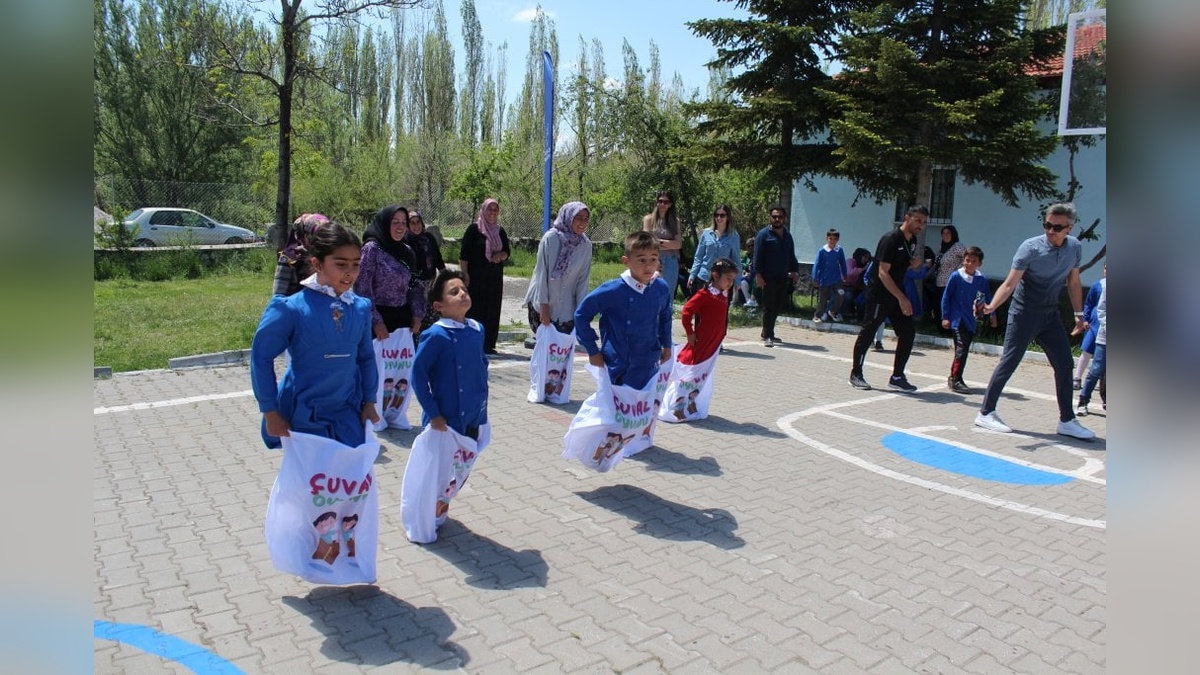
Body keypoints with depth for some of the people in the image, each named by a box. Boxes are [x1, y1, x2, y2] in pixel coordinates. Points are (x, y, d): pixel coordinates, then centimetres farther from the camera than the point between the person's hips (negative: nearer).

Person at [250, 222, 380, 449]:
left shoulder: (360, 308, -3)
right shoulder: (293, 309, -14)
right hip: (304, 415, -3)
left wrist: (369, 402, 9)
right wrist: (270, 412, -6)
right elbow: (261, 356, -7)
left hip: (348, 413, 4)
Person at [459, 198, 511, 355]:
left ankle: (488, 344, 12)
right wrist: (464, 274, -12)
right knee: (474, 310, -4)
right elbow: (464, 254, -5)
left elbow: (507, 252, 12)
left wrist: (500, 255, -11)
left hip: (495, 278, 5)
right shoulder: (474, 229, -2)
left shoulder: (500, 231, 13)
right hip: (476, 277, -5)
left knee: (492, 311, 5)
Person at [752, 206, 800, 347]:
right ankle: (767, 336, -2)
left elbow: (791, 256, 22)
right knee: (769, 307, -6)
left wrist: (795, 271, 8)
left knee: (777, 308, 9)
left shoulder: (787, 236, 17)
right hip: (768, 278, -6)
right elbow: (757, 256, -7)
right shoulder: (764, 234, -2)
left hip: (783, 278, 6)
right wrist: (758, 274, -15)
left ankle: (767, 333, 20)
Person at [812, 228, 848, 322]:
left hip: (836, 279, 2)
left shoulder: (840, 250, -3)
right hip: (824, 280, -2)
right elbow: (817, 265, -9)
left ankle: (832, 311, 7)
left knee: (841, 294, -17)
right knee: (822, 300, 6)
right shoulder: (822, 251, -11)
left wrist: (844, 276, 15)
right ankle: (817, 316, 28)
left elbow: (843, 264, 9)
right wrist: (815, 278, -10)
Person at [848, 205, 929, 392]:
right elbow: (882, 273, -23)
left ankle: (897, 377, 11)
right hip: (879, 294, -8)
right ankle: (856, 374, 12)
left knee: (908, 332, 3)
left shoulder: (912, 241, 8)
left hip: (897, 294, 8)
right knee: (868, 333, 0)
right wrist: (902, 298, -25)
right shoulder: (891, 239, -18)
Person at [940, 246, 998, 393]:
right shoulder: (956, 276, -8)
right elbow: (946, 297, -4)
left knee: (963, 350, 11)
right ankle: (956, 380, -6)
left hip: (971, 320, 5)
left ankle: (953, 378, 23)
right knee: (962, 348, -13)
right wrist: (945, 317, -6)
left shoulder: (982, 280, 3)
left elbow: (988, 298, 15)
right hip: (957, 319, -5)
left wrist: (992, 315, 10)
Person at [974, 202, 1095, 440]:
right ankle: (986, 413, 2)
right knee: (1009, 362, -6)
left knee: (1064, 365, 7)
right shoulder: (1030, 248, -17)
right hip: (1024, 313, -6)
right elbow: (1010, 283, -22)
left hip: (1050, 315, 6)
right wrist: (990, 307, -36)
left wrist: (1078, 314, 10)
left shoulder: (1075, 248, 2)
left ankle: (1067, 421, 17)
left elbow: (1073, 283, 13)